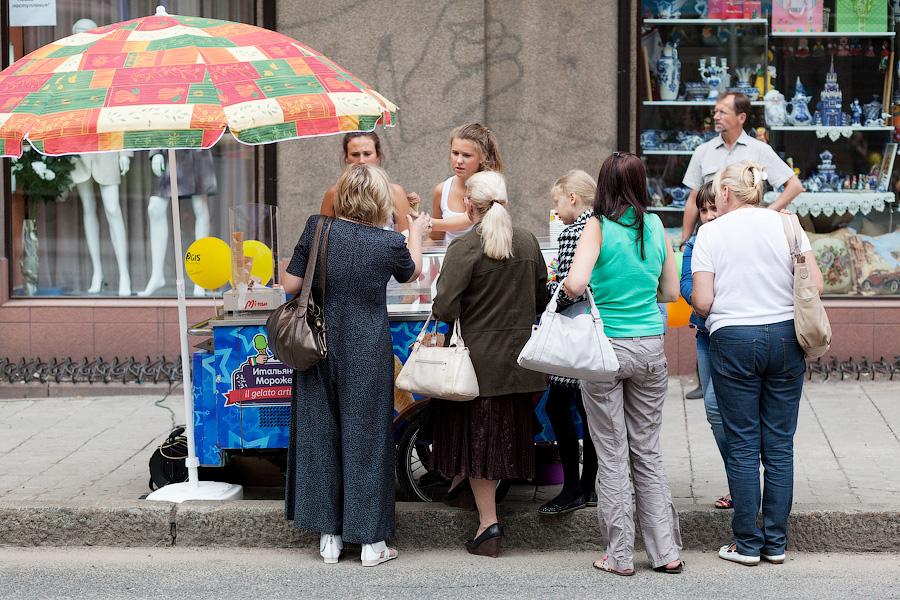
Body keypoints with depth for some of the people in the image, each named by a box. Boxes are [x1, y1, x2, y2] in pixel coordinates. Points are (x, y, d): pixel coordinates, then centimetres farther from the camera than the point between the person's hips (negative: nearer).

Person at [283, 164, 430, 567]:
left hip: (319, 347, 2)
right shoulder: (390, 243, -9)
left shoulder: (317, 228, -9)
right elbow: (412, 272, 14)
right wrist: (416, 235, 31)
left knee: (319, 434, 12)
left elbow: (291, 284, -6)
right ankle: (371, 540, 11)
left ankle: (328, 536, 16)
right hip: (367, 355, -1)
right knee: (366, 436, 7)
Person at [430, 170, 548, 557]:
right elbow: (542, 298, 12)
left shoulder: (464, 249, -15)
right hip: (518, 359, 5)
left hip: (478, 359, -5)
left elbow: (445, 308, -19)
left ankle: (489, 524, -2)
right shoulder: (528, 243, 3)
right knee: (507, 433, 16)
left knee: (477, 436, 3)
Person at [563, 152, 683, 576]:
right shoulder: (656, 227, 3)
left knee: (612, 456, 4)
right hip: (650, 348, 4)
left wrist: (571, 291, -1)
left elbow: (575, 283, -23)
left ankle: (620, 555, 9)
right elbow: (671, 292, 11)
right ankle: (666, 552, 14)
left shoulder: (599, 227, -10)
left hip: (606, 346, -4)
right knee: (648, 452, 13)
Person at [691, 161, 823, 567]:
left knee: (742, 445, 4)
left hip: (734, 339, -2)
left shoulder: (711, 233, -3)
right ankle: (776, 541, 11)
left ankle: (747, 544, 7)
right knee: (779, 443, 7)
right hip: (785, 336, 3)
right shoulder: (785, 224, 4)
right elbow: (816, 286, -1)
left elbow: (702, 303, -8)